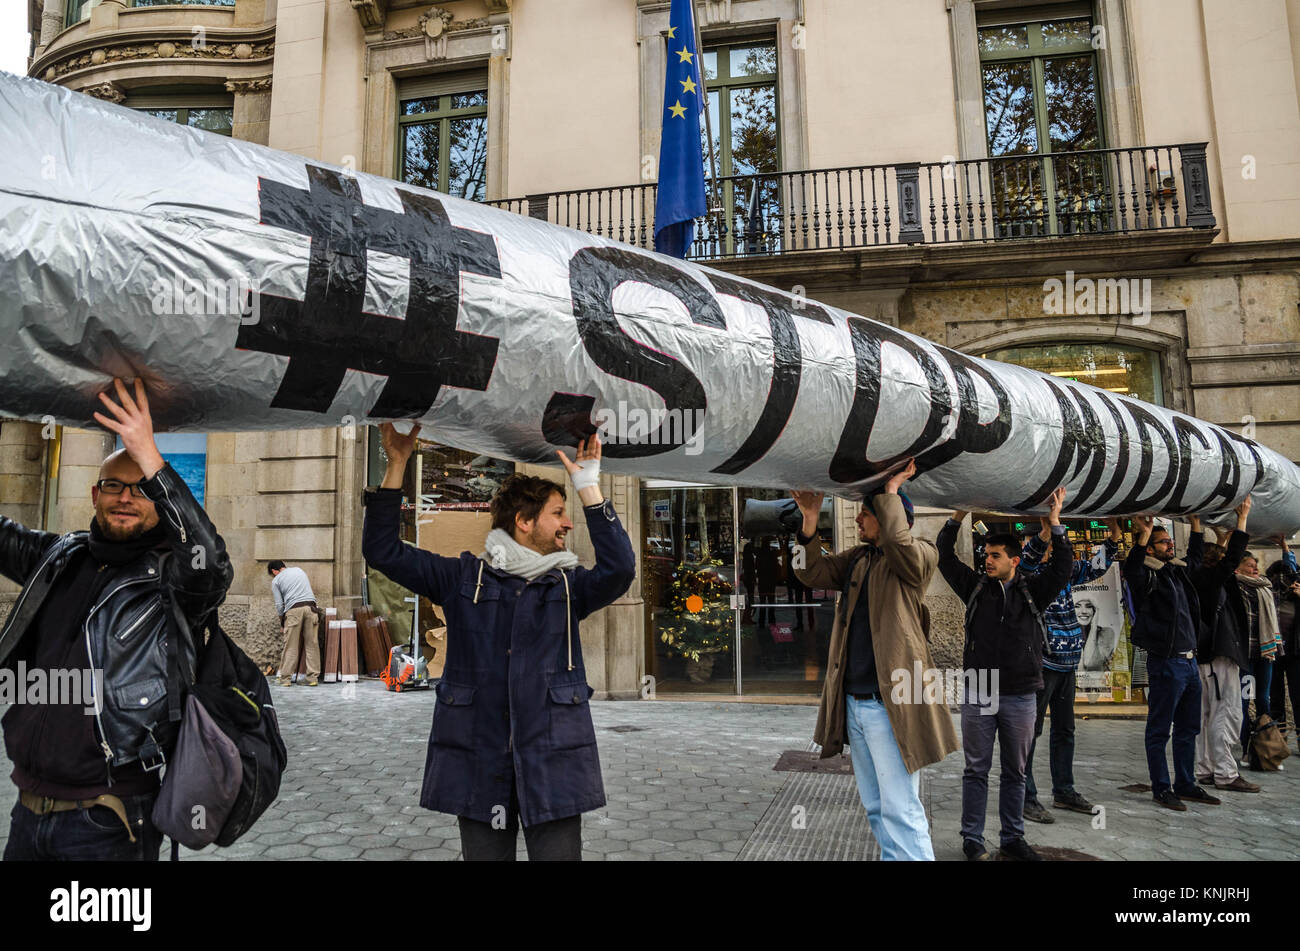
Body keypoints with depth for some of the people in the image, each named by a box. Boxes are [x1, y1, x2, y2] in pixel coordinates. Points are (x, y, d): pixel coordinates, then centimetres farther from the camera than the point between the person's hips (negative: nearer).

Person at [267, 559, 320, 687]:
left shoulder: (276, 581, 11)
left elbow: (279, 604, 6)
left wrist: (282, 621, 18)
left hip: (294, 609, -3)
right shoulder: (299, 570, 23)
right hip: (310, 606, 3)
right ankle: (313, 677, 3)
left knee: (290, 646, 3)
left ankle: (286, 678, 4)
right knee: (312, 644, 3)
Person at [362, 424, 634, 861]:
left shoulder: (567, 584, 6)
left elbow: (619, 568, -14)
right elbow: (382, 551, 3)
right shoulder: (463, 577, 5)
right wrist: (396, 464, -4)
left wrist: (588, 485, -15)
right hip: (478, 764, 0)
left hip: (552, 763, 0)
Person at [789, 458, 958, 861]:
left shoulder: (919, 556, -6)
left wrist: (892, 489, -14)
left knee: (901, 811, -5)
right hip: (852, 702, 8)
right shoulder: (857, 558, 15)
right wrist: (810, 518, 2)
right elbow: (812, 572, 11)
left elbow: (898, 541, -27)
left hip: (889, 703, -8)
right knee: (875, 808, 17)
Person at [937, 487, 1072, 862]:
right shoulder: (975, 587, 5)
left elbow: (1062, 567, -5)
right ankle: (972, 839, 13)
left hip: (1021, 697, 1)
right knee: (976, 770, 5)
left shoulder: (1033, 591, 5)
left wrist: (1055, 524, -9)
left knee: (1015, 772, 12)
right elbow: (945, 558, 2)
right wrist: (957, 517, -3)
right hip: (978, 694, -1)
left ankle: (1013, 838, 24)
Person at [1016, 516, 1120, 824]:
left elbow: (1097, 567, 24)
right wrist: (1046, 530, -44)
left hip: (1067, 665, 8)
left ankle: (1064, 792, 30)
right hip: (1040, 664, -8)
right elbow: (1026, 560, -33)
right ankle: (1025, 798, 3)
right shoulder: (1030, 573, -11)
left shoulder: (1066, 572, 12)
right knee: (1031, 730, -3)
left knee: (1064, 730, 17)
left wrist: (1114, 534, 14)